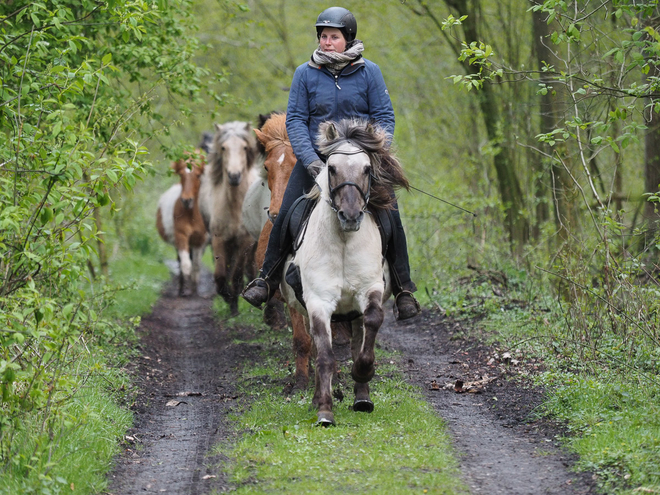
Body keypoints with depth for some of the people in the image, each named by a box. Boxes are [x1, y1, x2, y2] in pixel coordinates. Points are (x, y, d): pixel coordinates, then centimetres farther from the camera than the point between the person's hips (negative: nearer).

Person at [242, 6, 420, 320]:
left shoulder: (369, 72, -1)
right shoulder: (305, 74, 0)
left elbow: (384, 117, 1)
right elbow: (295, 120, -2)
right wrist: (310, 159, -16)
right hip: (316, 158, 0)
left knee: (391, 217, -11)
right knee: (286, 217, -10)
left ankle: (403, 291, 2)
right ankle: (267, 280, 9)